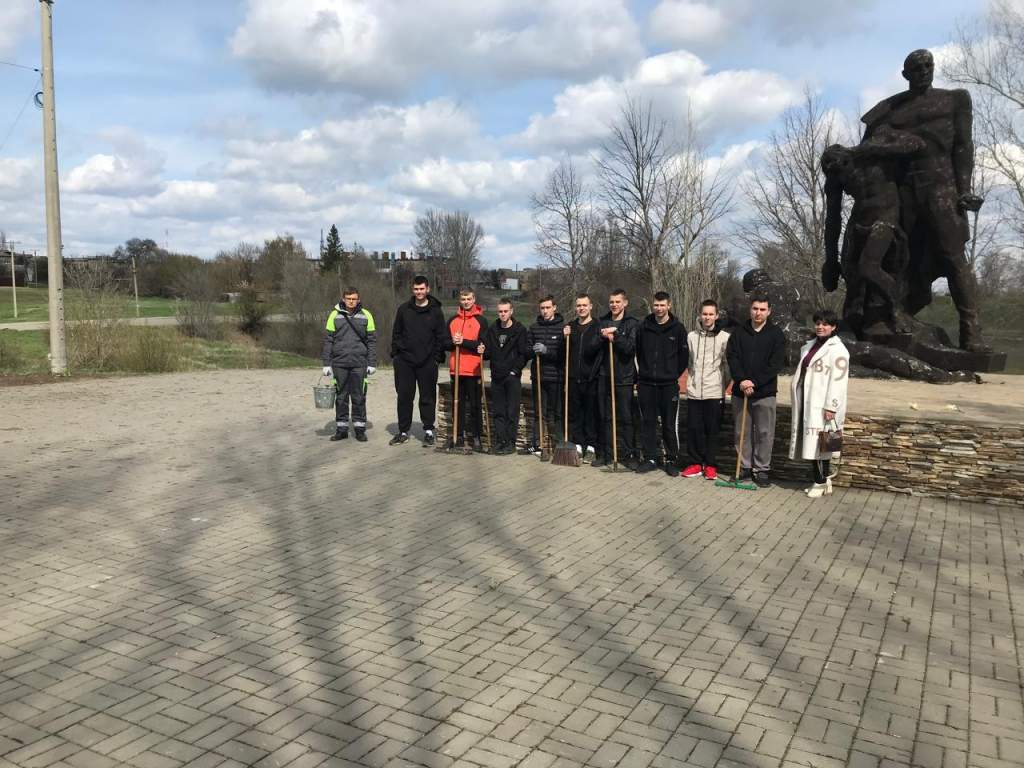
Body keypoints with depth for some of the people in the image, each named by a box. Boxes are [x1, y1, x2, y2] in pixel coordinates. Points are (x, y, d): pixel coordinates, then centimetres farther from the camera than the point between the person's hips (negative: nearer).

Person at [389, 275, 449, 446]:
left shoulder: (436, 311, 2)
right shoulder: (404, 309, 7)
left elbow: (442, 336, 2)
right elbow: (396, 334, 11)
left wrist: (437, 358, -4)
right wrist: (395, 354, 5)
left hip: (427, 363, -2)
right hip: (405, 361, 2)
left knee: (428, 398, 4)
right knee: (404, 397, 5)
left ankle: (428, 431, 12)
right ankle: (403, 431, 14)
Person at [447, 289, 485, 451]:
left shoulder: (480, 320, 0)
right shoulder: (452, 320, 13)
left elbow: (483, 345, -10)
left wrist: (464, 342, -19)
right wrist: (453, 342, -9)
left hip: (473, 369, -4)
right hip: (456, 368, 4)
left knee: (474, 404, 0)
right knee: (458, 403, 9)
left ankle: (476, 437, 5)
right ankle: (458, 436, 15)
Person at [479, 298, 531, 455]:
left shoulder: (520, 330, -4)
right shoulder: (492, 330, 9)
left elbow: (525, 354, -5)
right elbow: (488, 354, 12)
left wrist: (515, 370, -10)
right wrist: (483, 352, -9)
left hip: (513, 377, -4)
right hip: (496, 377, 4)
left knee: (512, 412, -1)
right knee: (498, 412, 7)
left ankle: (510, 442, 3)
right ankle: (499, 441, 13)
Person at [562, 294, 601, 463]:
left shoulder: (597, 326, 0)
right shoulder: (570, 327, 12)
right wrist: (565, 338, -4)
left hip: (591, 378, -4)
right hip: (573, 377, 4)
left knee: (591, 414, 1)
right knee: (575, 414, 7)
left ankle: (591, 447, 8)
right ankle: (578, 445, 16)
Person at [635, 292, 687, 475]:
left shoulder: (677, 328, 0)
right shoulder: (643, 327, 5)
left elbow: (683, 356, 4)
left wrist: (673, 375, 3)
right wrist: (644, 372, 11)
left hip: (669, 385, -2)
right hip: (646, 384, 2)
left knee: (669, 425, 1)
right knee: (647, 423, 7)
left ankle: (672, 460, 12)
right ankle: (650, 459, 16)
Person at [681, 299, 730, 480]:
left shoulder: (725, 337, -4)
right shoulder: (691, 336, 7)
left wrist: (724, 383, -1)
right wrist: (694, 378, 11)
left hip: (715, 392, -3)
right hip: (694, 391, 3)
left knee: (712, 430, 3)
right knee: (693, 428, 5)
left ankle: (710, 465, 13)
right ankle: (696, 463, 16)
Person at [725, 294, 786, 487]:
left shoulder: (776, 334, 1)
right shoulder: (739, 332, 7)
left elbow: (776, 363, -7)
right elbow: (731, 357, -1)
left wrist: (754, 383, -16)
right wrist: (741, 380, -17)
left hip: (765, 393, -2)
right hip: (740, 391, 2)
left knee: (764, 433, 1)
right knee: (742, 433, 8)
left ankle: (762, 469, 11)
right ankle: (745, 467, 18)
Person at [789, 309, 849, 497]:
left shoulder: (837, 349, -9)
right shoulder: (809, 346, 17)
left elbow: (838, 381, -15)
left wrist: (830, 407, -20)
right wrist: (798, 400, 19)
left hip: (822, 405, -8)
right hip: (808, 403, 8)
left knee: (817, 444, -7)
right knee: (810, 444, 8)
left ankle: (821, 482, 3)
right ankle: (822, 480, 17)